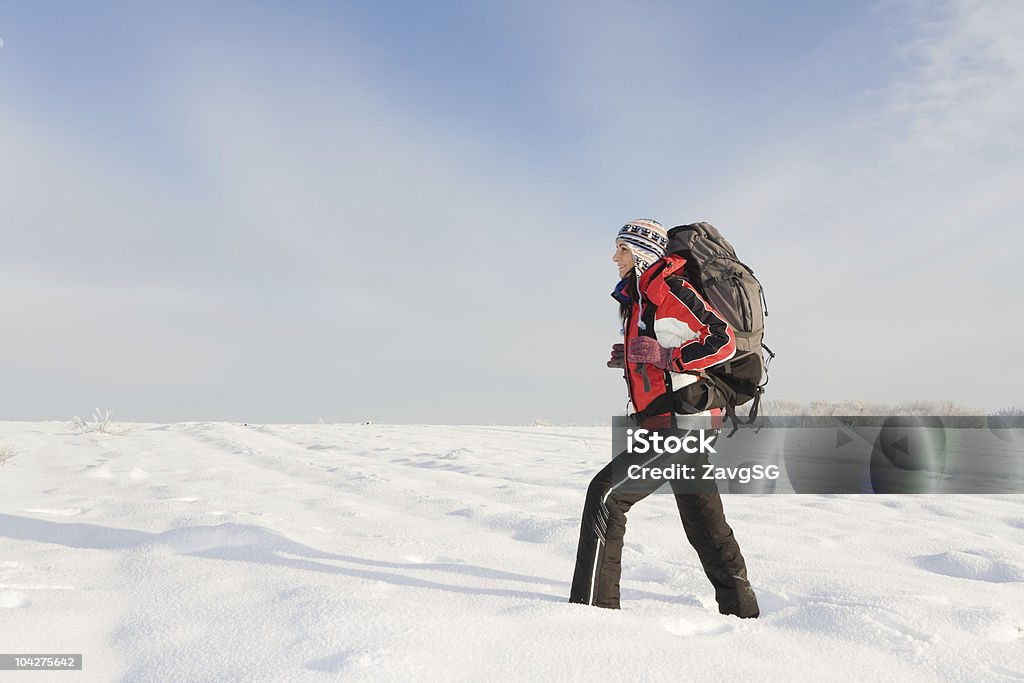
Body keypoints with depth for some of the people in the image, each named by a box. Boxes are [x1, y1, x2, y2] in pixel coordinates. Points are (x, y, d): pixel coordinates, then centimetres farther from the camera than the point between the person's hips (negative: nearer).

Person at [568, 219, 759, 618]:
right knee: (703, 523, 16)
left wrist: (665, 357, -22)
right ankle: (740, 607, 28)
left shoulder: (669, 290, -11)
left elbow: (724, 341, -17)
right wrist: (632, 359, 11)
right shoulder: (637, 297, 19)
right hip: (686, 423, 11)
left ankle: (593, 604, -8)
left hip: (677, 420, -11)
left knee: (606, 493, -12)